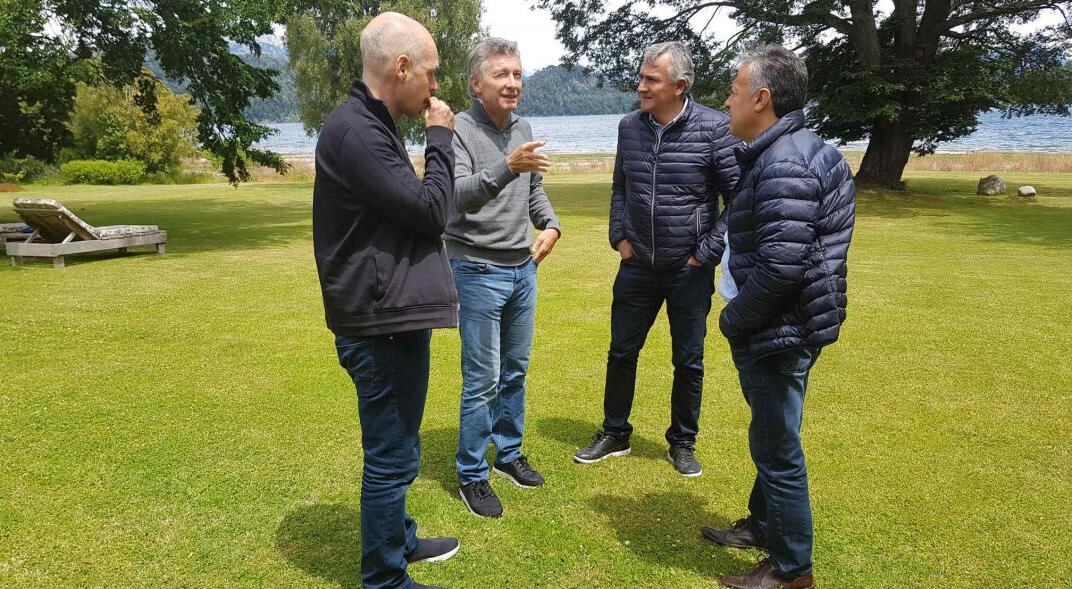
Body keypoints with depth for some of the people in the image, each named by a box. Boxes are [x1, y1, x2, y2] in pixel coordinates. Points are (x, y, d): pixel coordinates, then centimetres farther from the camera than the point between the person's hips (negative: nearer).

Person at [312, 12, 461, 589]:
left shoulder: (371, 125, 13)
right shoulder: (354, 131, -20)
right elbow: (429, 210, -18)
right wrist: (440, 140, -8)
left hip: (389, 314, 11)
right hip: (382, 323, -11)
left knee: (395, 449, 24)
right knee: (390, 457, 3)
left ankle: (399, 539, 42)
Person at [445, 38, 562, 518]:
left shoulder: (522, 128, 8)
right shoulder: (458, 130, -13)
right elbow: (459, 195, -27)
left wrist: (550, 225, 2)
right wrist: (507, 167, -41)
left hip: (523, 268, 7)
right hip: (478, 270, -7)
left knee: (515, 371, 16)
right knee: (483, 380, -2)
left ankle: (508, 453, 33)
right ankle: (472, 475, 14)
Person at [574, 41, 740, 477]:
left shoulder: (714, 128, -13)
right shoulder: (629, 127, 1)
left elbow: (738, 199, -10)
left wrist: (708, 254, -11)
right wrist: (619, 236, 4)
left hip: (689, 271, -3)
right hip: (638, 266, 4)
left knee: (689, 361, 10)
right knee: (621, 352, 12)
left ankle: (683, 443, 29)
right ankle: (615, 434, 31)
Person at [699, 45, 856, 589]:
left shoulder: (784, 166, -22)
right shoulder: (778, 154, 12)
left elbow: (780, 269, -28)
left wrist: (732, 320, -14)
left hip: (777, 334, -10)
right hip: (782, 327, 10)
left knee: (777, 448, 3)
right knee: (771, 439, 23)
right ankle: (763, 525, 42)